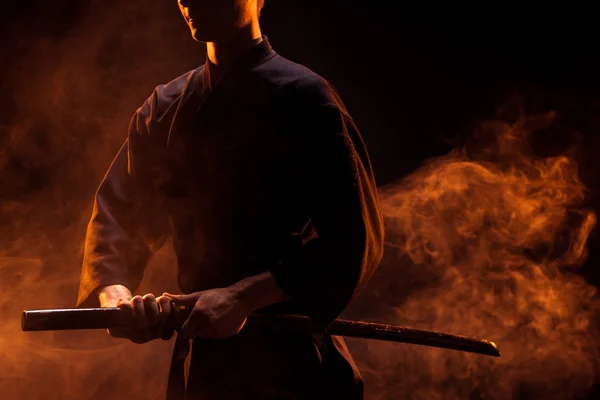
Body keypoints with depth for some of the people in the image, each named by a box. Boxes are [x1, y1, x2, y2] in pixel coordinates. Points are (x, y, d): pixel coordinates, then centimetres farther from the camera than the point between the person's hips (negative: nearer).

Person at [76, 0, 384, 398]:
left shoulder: (303, 97, -10)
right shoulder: (165, 108, 9)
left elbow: (352, 239, -16)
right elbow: (117, 213, 6)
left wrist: (245, 296, -24)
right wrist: (114, 293, -14)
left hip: (288, 355, -5)